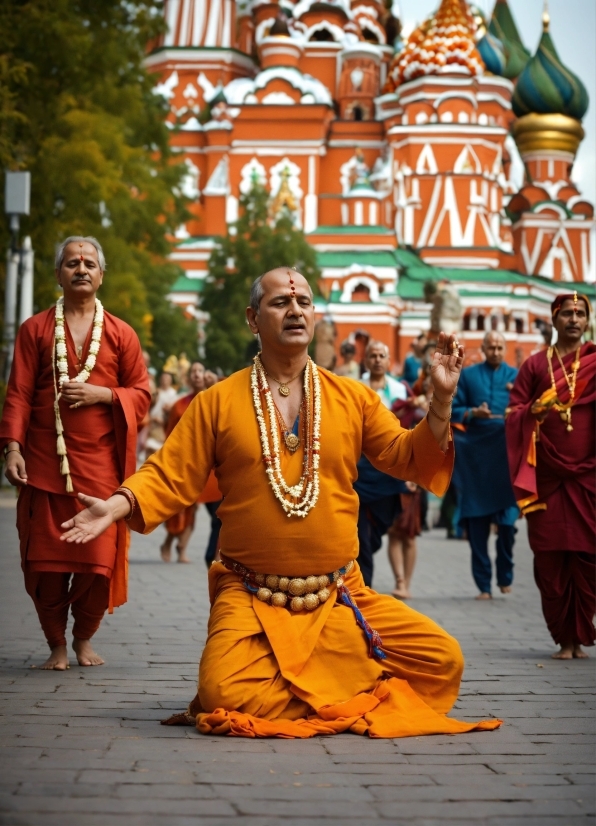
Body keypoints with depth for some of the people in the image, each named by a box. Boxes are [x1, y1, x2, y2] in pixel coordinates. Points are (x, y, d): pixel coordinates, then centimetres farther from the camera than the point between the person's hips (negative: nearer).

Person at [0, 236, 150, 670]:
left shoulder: (121, 334, 9)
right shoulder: (35, 329, 8)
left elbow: (142, 393, 9)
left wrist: (103, 394, -9)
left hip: (101, 463, 0)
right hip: (44, 463, 0)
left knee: (99, 560, -3)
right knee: (45, 561, -1)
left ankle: (84, 638, 20)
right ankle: (57, 645, 15)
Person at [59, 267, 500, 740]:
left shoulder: (354, 398, 7)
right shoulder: (218, 402, 2)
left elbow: (407, 458, 7)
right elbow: (171, 477, 0)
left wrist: (441, 401, -7)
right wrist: (117, 506, -16)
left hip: (342, 597, 3)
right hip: (251, 598, -3)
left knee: (444, 661, -7)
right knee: (226, 696, -28)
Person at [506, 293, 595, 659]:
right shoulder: (535, 364, 11)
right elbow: (514, 412, 8)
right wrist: (534, 411, -12)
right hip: (547, 475, 1)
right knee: (550, 559, -1)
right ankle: (564, 638, 7)